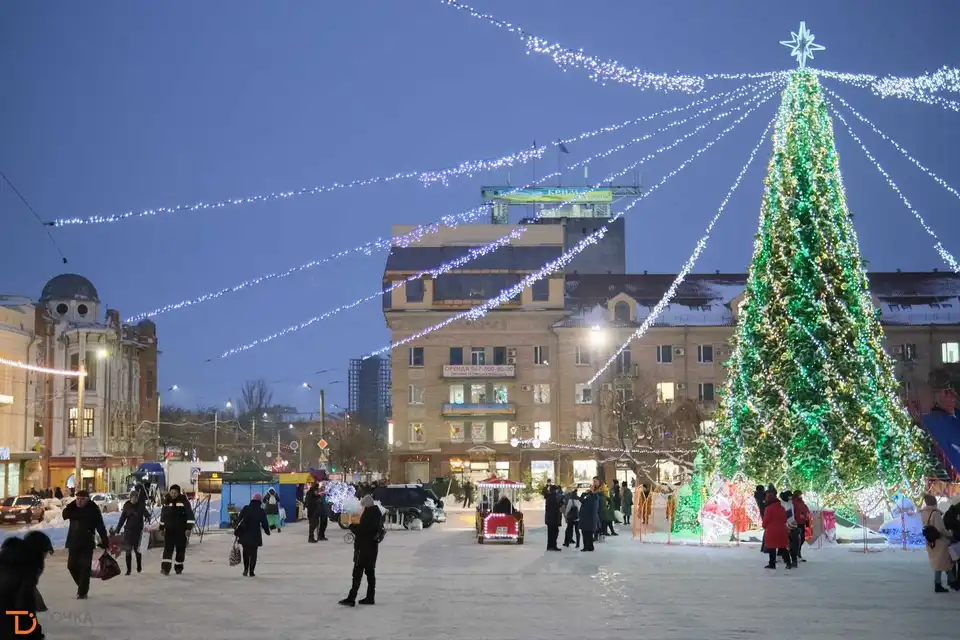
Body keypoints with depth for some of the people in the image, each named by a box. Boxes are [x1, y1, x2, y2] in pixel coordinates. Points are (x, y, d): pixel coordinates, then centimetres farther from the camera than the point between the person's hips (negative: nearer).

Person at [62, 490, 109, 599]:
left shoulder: (93, 509, -6)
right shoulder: (72, 507, 4)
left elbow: (100, 526, -6)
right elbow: (65, 515, -11)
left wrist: (104, 541, -11)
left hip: (87, 543, -4)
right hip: (73, 541, 4)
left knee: (85, 567, -5)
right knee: (72, 565, 6)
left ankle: (82, 592, 0)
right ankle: (82, 585, 28)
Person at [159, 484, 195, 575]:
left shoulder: (184, 501, -7)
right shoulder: (167, 502, 5)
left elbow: (190, 515, -11)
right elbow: (163, 515, 17)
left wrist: (189, 528, -17)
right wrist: (161, 528, 18)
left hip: (181, 530, -2)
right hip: (169, 530, 2)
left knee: (181, 550, 7)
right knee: (168, 549, -11)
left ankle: (178, 568, 21)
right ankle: (165, 568, -18)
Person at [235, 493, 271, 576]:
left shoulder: (245, 509, 0)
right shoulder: (261, 511, -4)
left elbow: (238, 520, -2)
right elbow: (264, 523, -1)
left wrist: (236, 531, 4)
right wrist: (267, 531, 16)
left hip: (244, 535, 2)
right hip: (255, 535, -2)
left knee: (246, 552, 20)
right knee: (253, 554, 5)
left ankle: (245, 569, 17)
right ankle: (251, 572, 1)